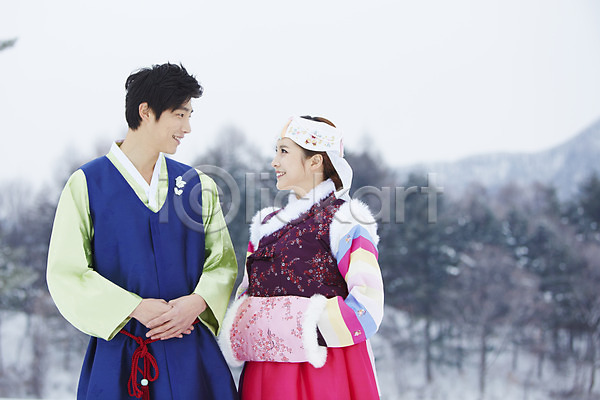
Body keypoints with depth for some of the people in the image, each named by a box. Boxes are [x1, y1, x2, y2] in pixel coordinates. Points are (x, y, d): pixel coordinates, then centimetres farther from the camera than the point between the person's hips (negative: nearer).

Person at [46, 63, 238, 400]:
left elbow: (223, 261, 7)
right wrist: (135, 309, -15)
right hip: (118, 356, -2)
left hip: (191, 350, 3)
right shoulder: (86, 184, -2)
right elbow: (66, 273, -6)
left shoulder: (199, 185, 9)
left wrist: (197, 302, -13)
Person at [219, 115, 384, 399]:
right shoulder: (267, 225, 15)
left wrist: (307, 332, -19)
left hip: (322, 370, -6)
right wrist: (238, 333, -2)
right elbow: (246, 295, 18)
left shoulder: (345, 221, -6)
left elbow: (367, 304, -15)